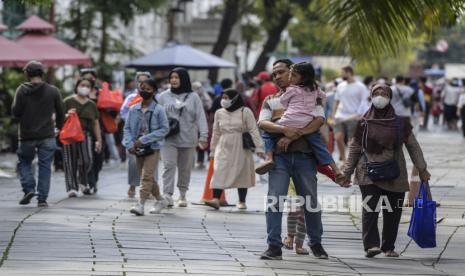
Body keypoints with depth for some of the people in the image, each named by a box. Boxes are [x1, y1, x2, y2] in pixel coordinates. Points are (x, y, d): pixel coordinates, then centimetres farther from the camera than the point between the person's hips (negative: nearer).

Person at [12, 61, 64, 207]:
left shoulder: (22, 90, -7)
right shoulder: (53, 91, 0)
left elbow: (15, 111, -9)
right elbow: (60, 113, 6)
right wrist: (58, 126, 25)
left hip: (27, 135, -1)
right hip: (47, 135, 1)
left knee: (24, 162, 15)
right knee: (45, 166, 5)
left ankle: (29, 188, -3)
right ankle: (42, 198, 1)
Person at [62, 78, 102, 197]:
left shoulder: (91, 105, 15)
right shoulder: (68, 101, 2)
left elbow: (96, 123, 17)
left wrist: (99, 140, 13)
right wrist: (67, 115, -18)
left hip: (85, 134, 3)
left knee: (87, 160, -10)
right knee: (71, 162, -2)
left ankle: (83, 182, 15)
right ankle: (72, 188, 4)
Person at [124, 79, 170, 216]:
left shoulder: (158, 110, -8)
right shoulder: (134, 109, 3)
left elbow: (164, 129, -10)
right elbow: (127, 128, 6)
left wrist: (143, 140, -16)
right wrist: (130, 144, -10)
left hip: (153, 148, -5)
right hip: (138, 149, 5)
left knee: (146, 176, -14)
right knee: (148, 178, 15)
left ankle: (141, 204, -18)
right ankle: (160, 200, 32)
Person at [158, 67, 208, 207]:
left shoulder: (193, 97, 4)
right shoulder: (164, 96, 7)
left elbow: (200, 117, -1)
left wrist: (203, 136, -10)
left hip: (188, 139, 1)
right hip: (168, 139, -1)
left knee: (185, 168, 8)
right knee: (169, 166, -13)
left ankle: (182, 195, 21)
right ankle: (167, 195, -18)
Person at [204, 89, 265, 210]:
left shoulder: (245, 112, -4)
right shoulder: (219, 113, 8)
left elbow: (254, 131, -7)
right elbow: (216, 133, 14)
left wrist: (259, 148, -14)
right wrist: (213, 151, 15)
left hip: (241, 148, -2)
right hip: (224, 148, 2)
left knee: (242, 174, 5)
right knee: (219, 172, -12)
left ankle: (242, 202, 14)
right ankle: (216, 199, -19)